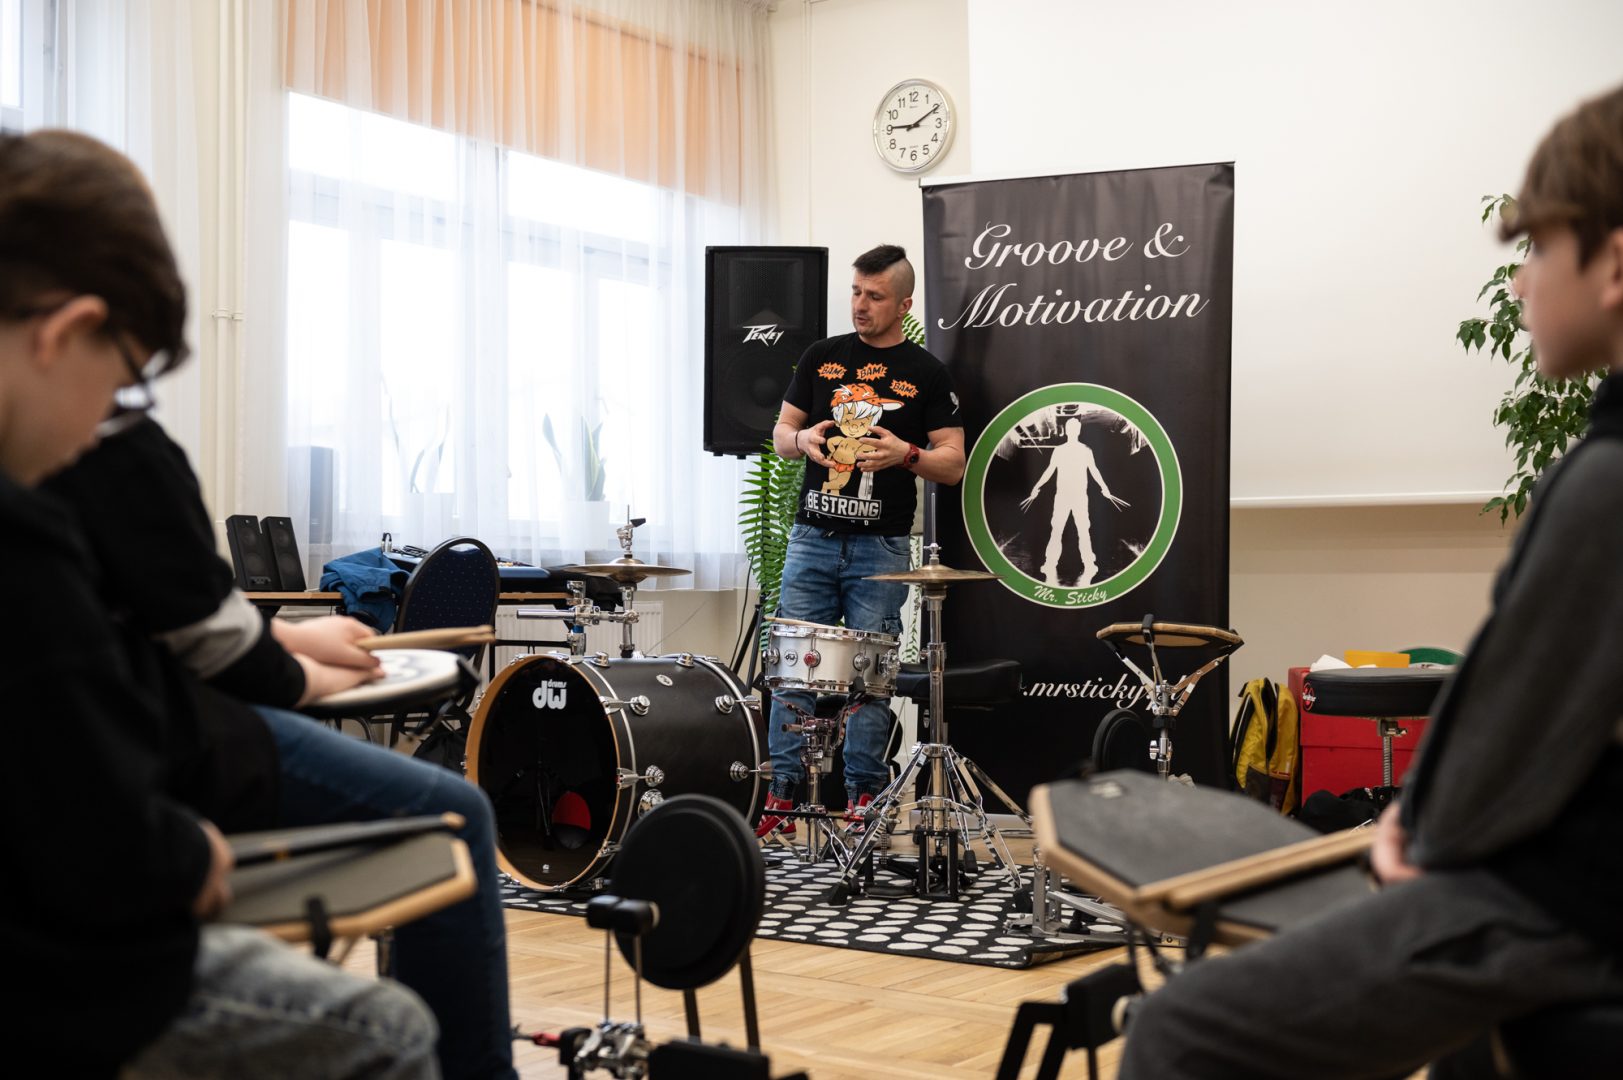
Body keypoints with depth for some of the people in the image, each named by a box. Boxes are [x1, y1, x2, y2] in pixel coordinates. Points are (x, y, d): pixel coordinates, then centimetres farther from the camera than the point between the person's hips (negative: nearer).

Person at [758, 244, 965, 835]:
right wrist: (802, 439, -8)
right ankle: (781, 796, 8)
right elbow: (781, 431, 14)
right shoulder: (822, 357, 10)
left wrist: (905, 453, -19)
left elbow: (954, 465, 0)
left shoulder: (926, 375, 2)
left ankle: (864, 801, 12)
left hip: (881, 548, -2)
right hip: (812, 537, 2)